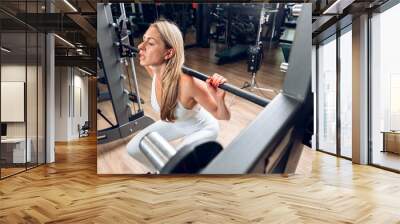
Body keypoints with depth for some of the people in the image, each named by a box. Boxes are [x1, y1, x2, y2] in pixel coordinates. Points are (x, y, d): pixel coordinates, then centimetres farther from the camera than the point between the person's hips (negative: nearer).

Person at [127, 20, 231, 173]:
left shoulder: (188, 84, -43)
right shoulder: (154, 70, -23)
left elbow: (223, 116, -31)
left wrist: (219, 98, -48)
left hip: (202, 129, -6)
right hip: (175, 123, 6)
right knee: (133, 148, 6)